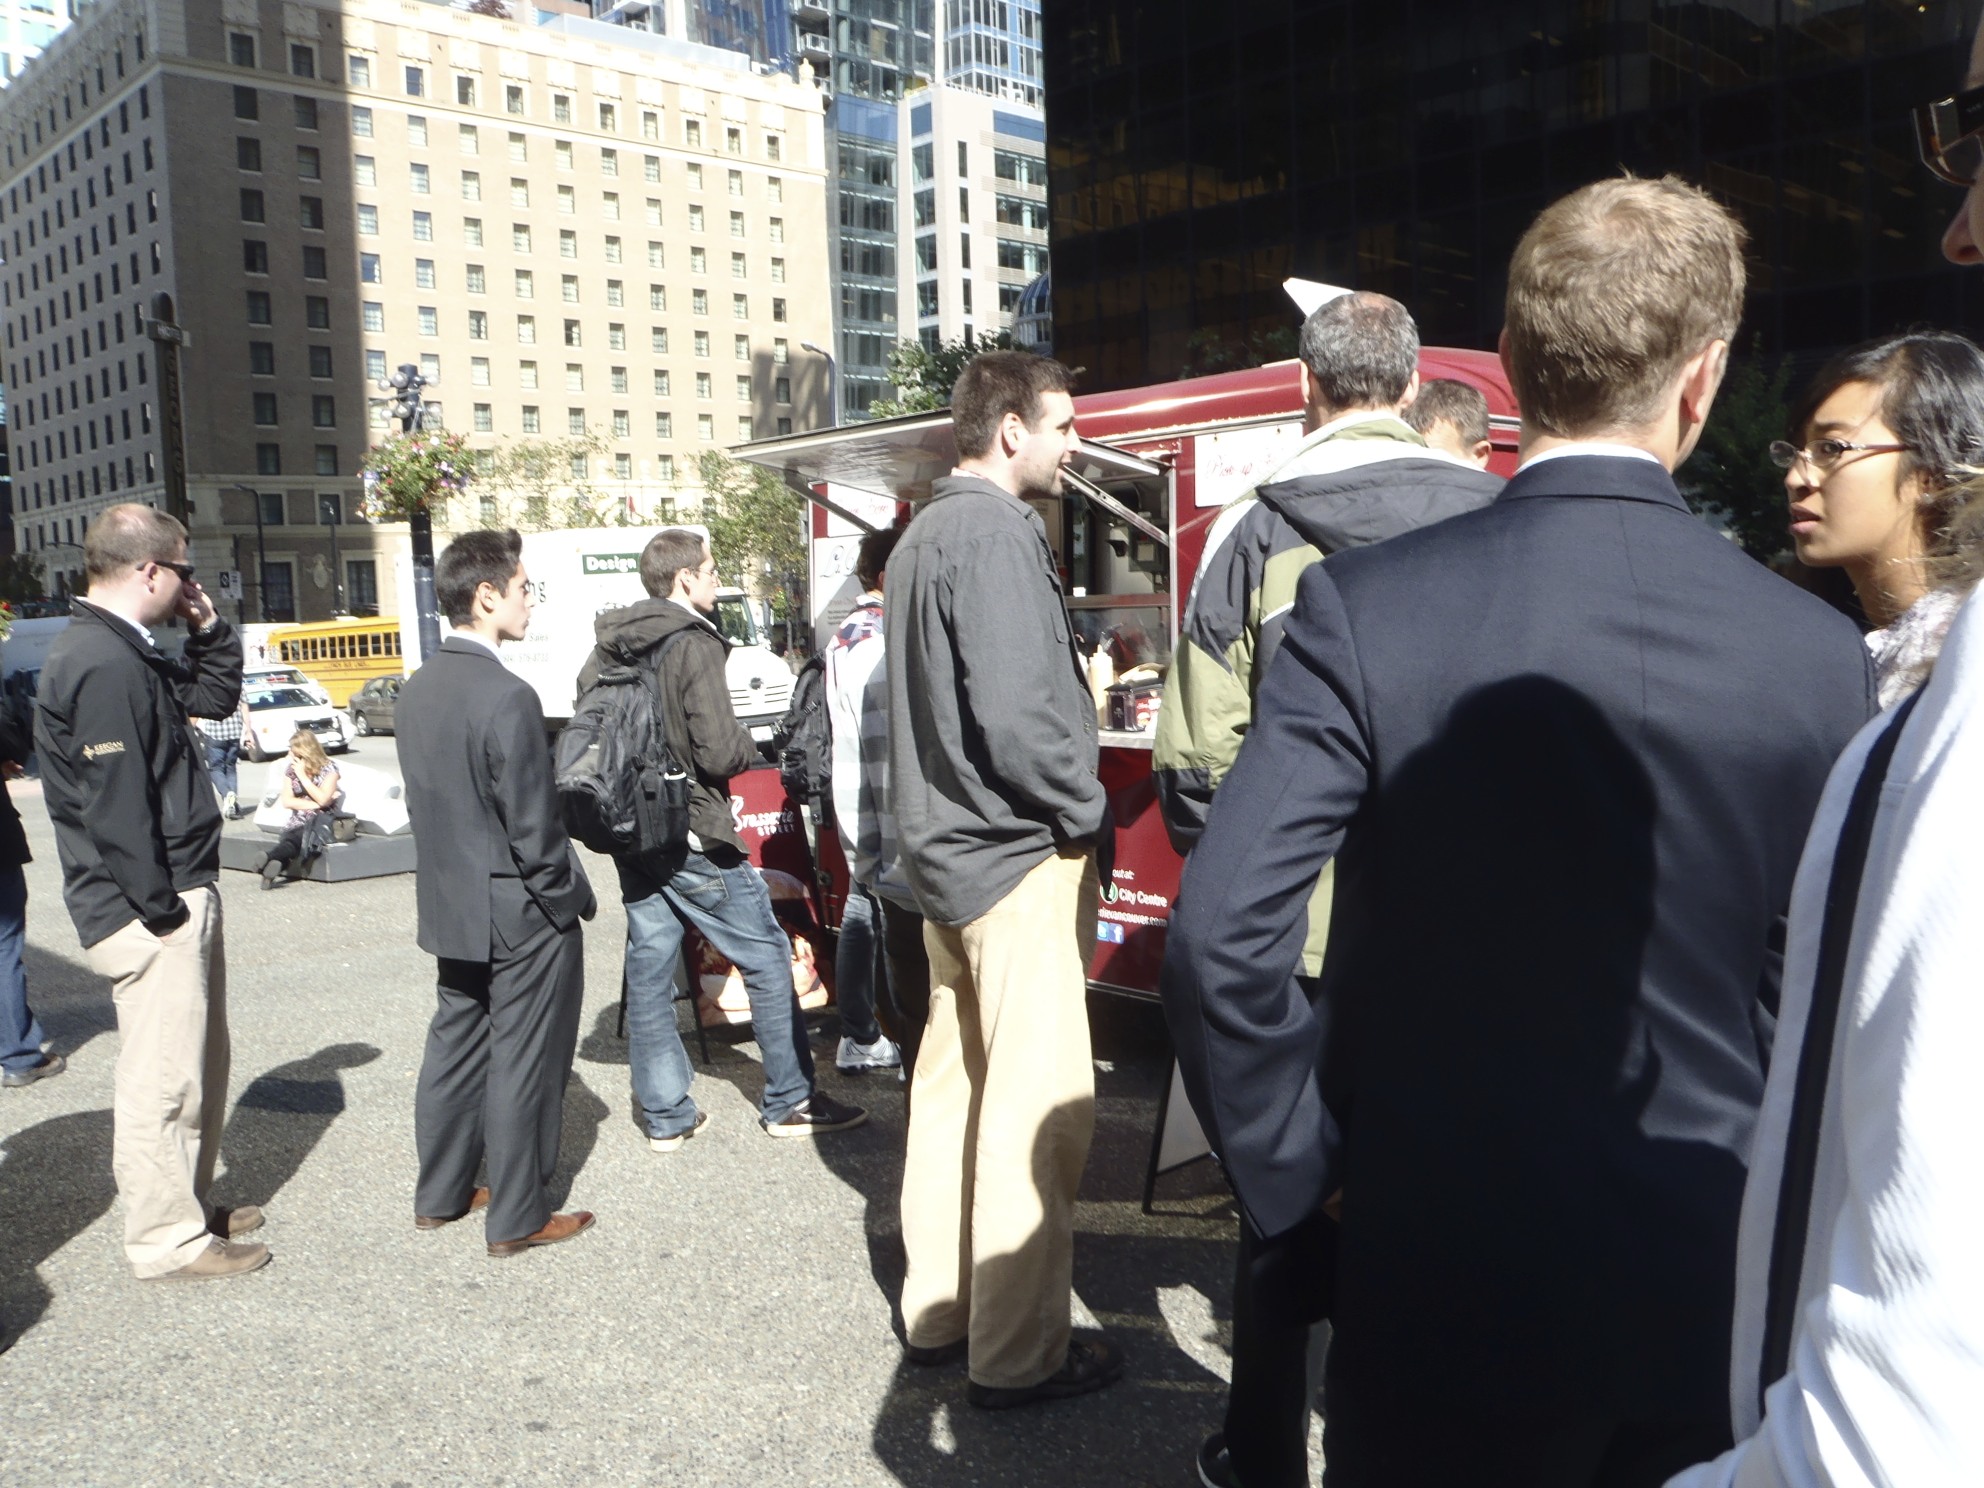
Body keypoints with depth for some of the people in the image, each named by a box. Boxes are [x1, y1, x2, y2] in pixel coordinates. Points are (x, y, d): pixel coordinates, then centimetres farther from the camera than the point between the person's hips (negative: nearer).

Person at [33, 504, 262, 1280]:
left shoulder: (125, 653, 12)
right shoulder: (103, 664, -20)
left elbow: (214, 696, 26)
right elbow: (116, 804, -24)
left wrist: (208, 627, 10)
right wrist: (160, 911, -20)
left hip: (180, 895, 11)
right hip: (149, 911, -11)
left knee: (200, 1063, 20)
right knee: (161, 1078, 0)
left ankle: (189, 1206, 34)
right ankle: (168, 1241, 11)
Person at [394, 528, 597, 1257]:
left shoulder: (417, 689, 4)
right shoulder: (506, 696, -22)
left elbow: (426, 802, 10)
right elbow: (534, 828, -21)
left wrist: (454, 876, 17)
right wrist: (574, 900, -8)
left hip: (450, 906, 8)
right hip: (520, 912, -8)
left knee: (456, 1046, 20)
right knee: (523, 1064, 4)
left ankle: (441, 1194, 34)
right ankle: (518, 1218, 16)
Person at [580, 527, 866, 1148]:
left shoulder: (608, 648, 6)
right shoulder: (694, 645, -16)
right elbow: (720, 752, -20)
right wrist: (752, 746, -1)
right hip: (693, 836, -7)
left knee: (648, 968, 11)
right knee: (768, 957, 4)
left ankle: (664, 1115, 18)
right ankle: (790, 1102, 11)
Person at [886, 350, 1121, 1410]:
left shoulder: (923, 535, 16)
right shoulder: (995, 533, -15)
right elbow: (1018, 709, -24)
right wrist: (1087, 810, -10)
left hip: (946, 847, 10)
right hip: (1016, 856, -10)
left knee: (955, 1077, 16)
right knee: (1038, 1104, -3)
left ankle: (938, 1310, 28)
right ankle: (1018, 1353, 7)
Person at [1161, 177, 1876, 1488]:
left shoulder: (1367, 610, -16)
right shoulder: (1819, 654, -8)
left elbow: (1222, 932, -21)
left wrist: (1296, 1164, -6)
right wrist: (1760, 1211, 14)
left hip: (1448, 1280, -2)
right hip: (1712, 1296, 3)